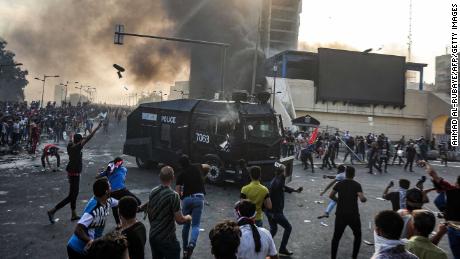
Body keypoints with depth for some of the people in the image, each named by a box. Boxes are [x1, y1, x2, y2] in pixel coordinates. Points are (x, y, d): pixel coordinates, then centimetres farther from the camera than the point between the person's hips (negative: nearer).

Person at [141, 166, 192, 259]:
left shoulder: (153, 192, -1)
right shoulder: (173, 195, -21)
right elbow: (180, 220, -18)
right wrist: (188, 217, 2)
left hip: (152, 235, 7)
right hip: (167, 238, -7)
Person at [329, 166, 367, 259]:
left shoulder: (339, 184, 1)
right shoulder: (357, 185, -8)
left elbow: (331, 196, 6)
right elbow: (362, 199, -17)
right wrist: (365, 199, 4)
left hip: (340, 215, 2)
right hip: (353, 215, -2)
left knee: (336, 237, 11)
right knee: (358, 236, 21)